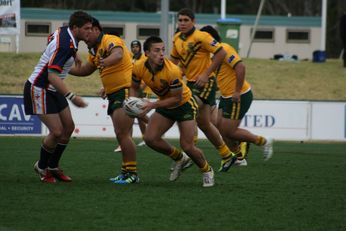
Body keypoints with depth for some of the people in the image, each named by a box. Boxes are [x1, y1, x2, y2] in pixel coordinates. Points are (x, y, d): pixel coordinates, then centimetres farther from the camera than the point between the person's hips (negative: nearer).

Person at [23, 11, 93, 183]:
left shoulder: (63, 32, 0)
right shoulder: (64, 45, -28)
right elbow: (52, 76, -33)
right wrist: (72, 97, -37)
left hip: (53, 90, 10)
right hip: (39, 90, -10)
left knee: (68, 126, 8)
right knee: (57, 132, -12)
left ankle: (53, 167, 21)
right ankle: (42, 167, 12)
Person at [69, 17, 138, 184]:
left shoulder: (110, 41, -14)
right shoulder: (94, 50, 15)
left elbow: (118, 55, -37)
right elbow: (85, 70, 30)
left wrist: (105, 62, -58)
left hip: (126, 90, -10)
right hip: (114, 94, 10)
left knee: (122, 134, -14)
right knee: (121, 135, 13)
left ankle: (132, 173, -11)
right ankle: (126, 172, 20)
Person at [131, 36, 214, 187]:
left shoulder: (172, 71, -33)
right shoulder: (139, 68, -17)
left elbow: (177, 99, -26)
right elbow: (134, 88, 2)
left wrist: (153, 105, -33)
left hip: (184, 104, -5)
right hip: (164, 105, 6)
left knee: (187, 146, -12)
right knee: (150, 138, -11)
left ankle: (207, 171, 19)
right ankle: (180, 159, 16)